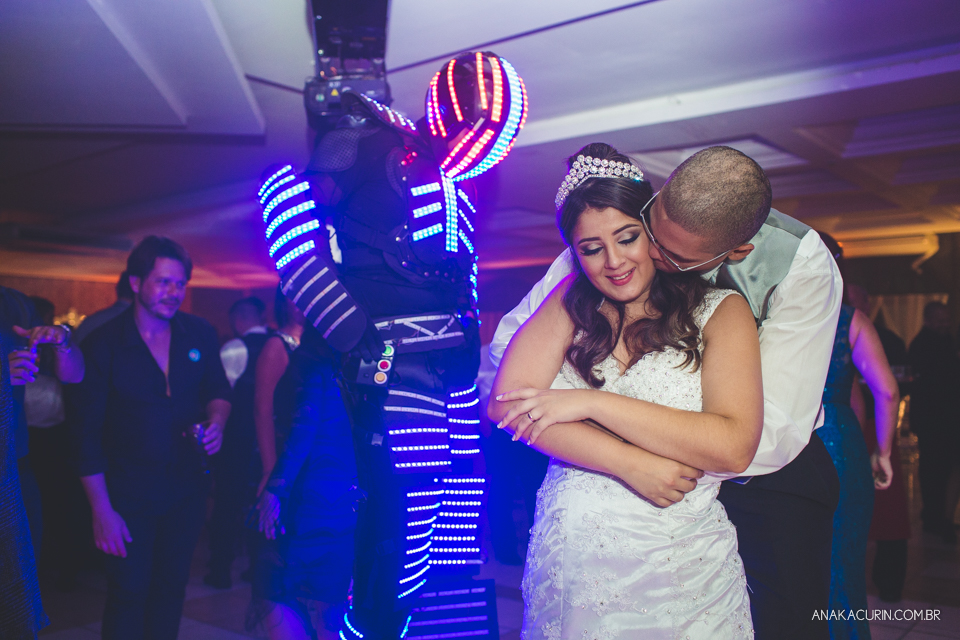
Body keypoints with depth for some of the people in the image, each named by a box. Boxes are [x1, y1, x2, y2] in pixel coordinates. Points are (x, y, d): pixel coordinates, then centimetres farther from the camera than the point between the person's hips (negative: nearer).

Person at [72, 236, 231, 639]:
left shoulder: (200, 334, -3)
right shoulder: (103, 343, -12)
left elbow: (218, 391, 10)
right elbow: (88, 432, -11)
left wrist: (216, 421, -15)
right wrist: (101, 509, -12)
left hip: (187, 489, 3)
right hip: (128, 495, -3)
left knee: (171, 589, 16)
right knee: (127, 595, 6)